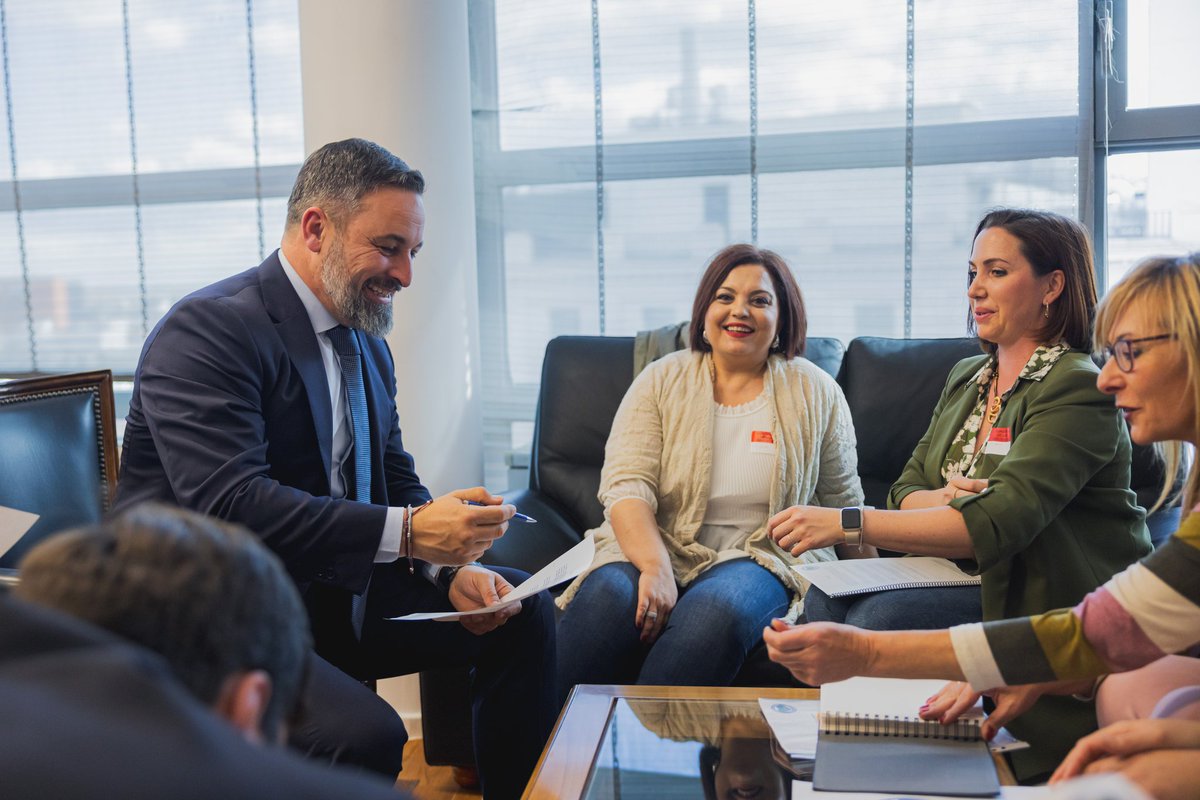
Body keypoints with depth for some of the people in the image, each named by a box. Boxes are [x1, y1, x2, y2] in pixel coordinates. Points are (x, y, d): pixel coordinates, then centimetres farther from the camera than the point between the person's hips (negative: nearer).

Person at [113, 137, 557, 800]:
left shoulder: (367, 341, 11)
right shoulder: (208, 329, -17)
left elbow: (396, 482, 15)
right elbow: (229, 504, -28)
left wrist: (451, 569, -5)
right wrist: (407, 532, -31)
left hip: (335, 592, 8)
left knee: (523, 616, 2)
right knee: (366, 735, -33)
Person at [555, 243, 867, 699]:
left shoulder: (815, 392, 7)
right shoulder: (662, 381, 6)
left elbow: (843, 503, 17)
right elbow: (626, 485, -7)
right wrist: (655, 567, -23)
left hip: (760, 558, 0)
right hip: (653, 546, 1)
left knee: (717, 610, -35)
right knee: (608, 597, -33)